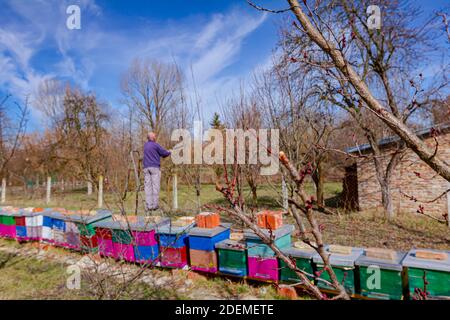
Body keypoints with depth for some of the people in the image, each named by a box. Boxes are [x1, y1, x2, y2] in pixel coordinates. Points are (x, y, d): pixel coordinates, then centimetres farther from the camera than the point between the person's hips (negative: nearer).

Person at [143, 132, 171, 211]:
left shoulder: (146, 145, 17)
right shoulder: (155, 145, -5)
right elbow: (164, 153, -1)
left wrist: (162, 154, 25)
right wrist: (169, 152, 20)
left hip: (146, 168, 6)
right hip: (155, 167, -6)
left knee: (148, 186, 1)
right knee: (155, 186, -3)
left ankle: (149, 205, -3)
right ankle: (155, 205, -6)